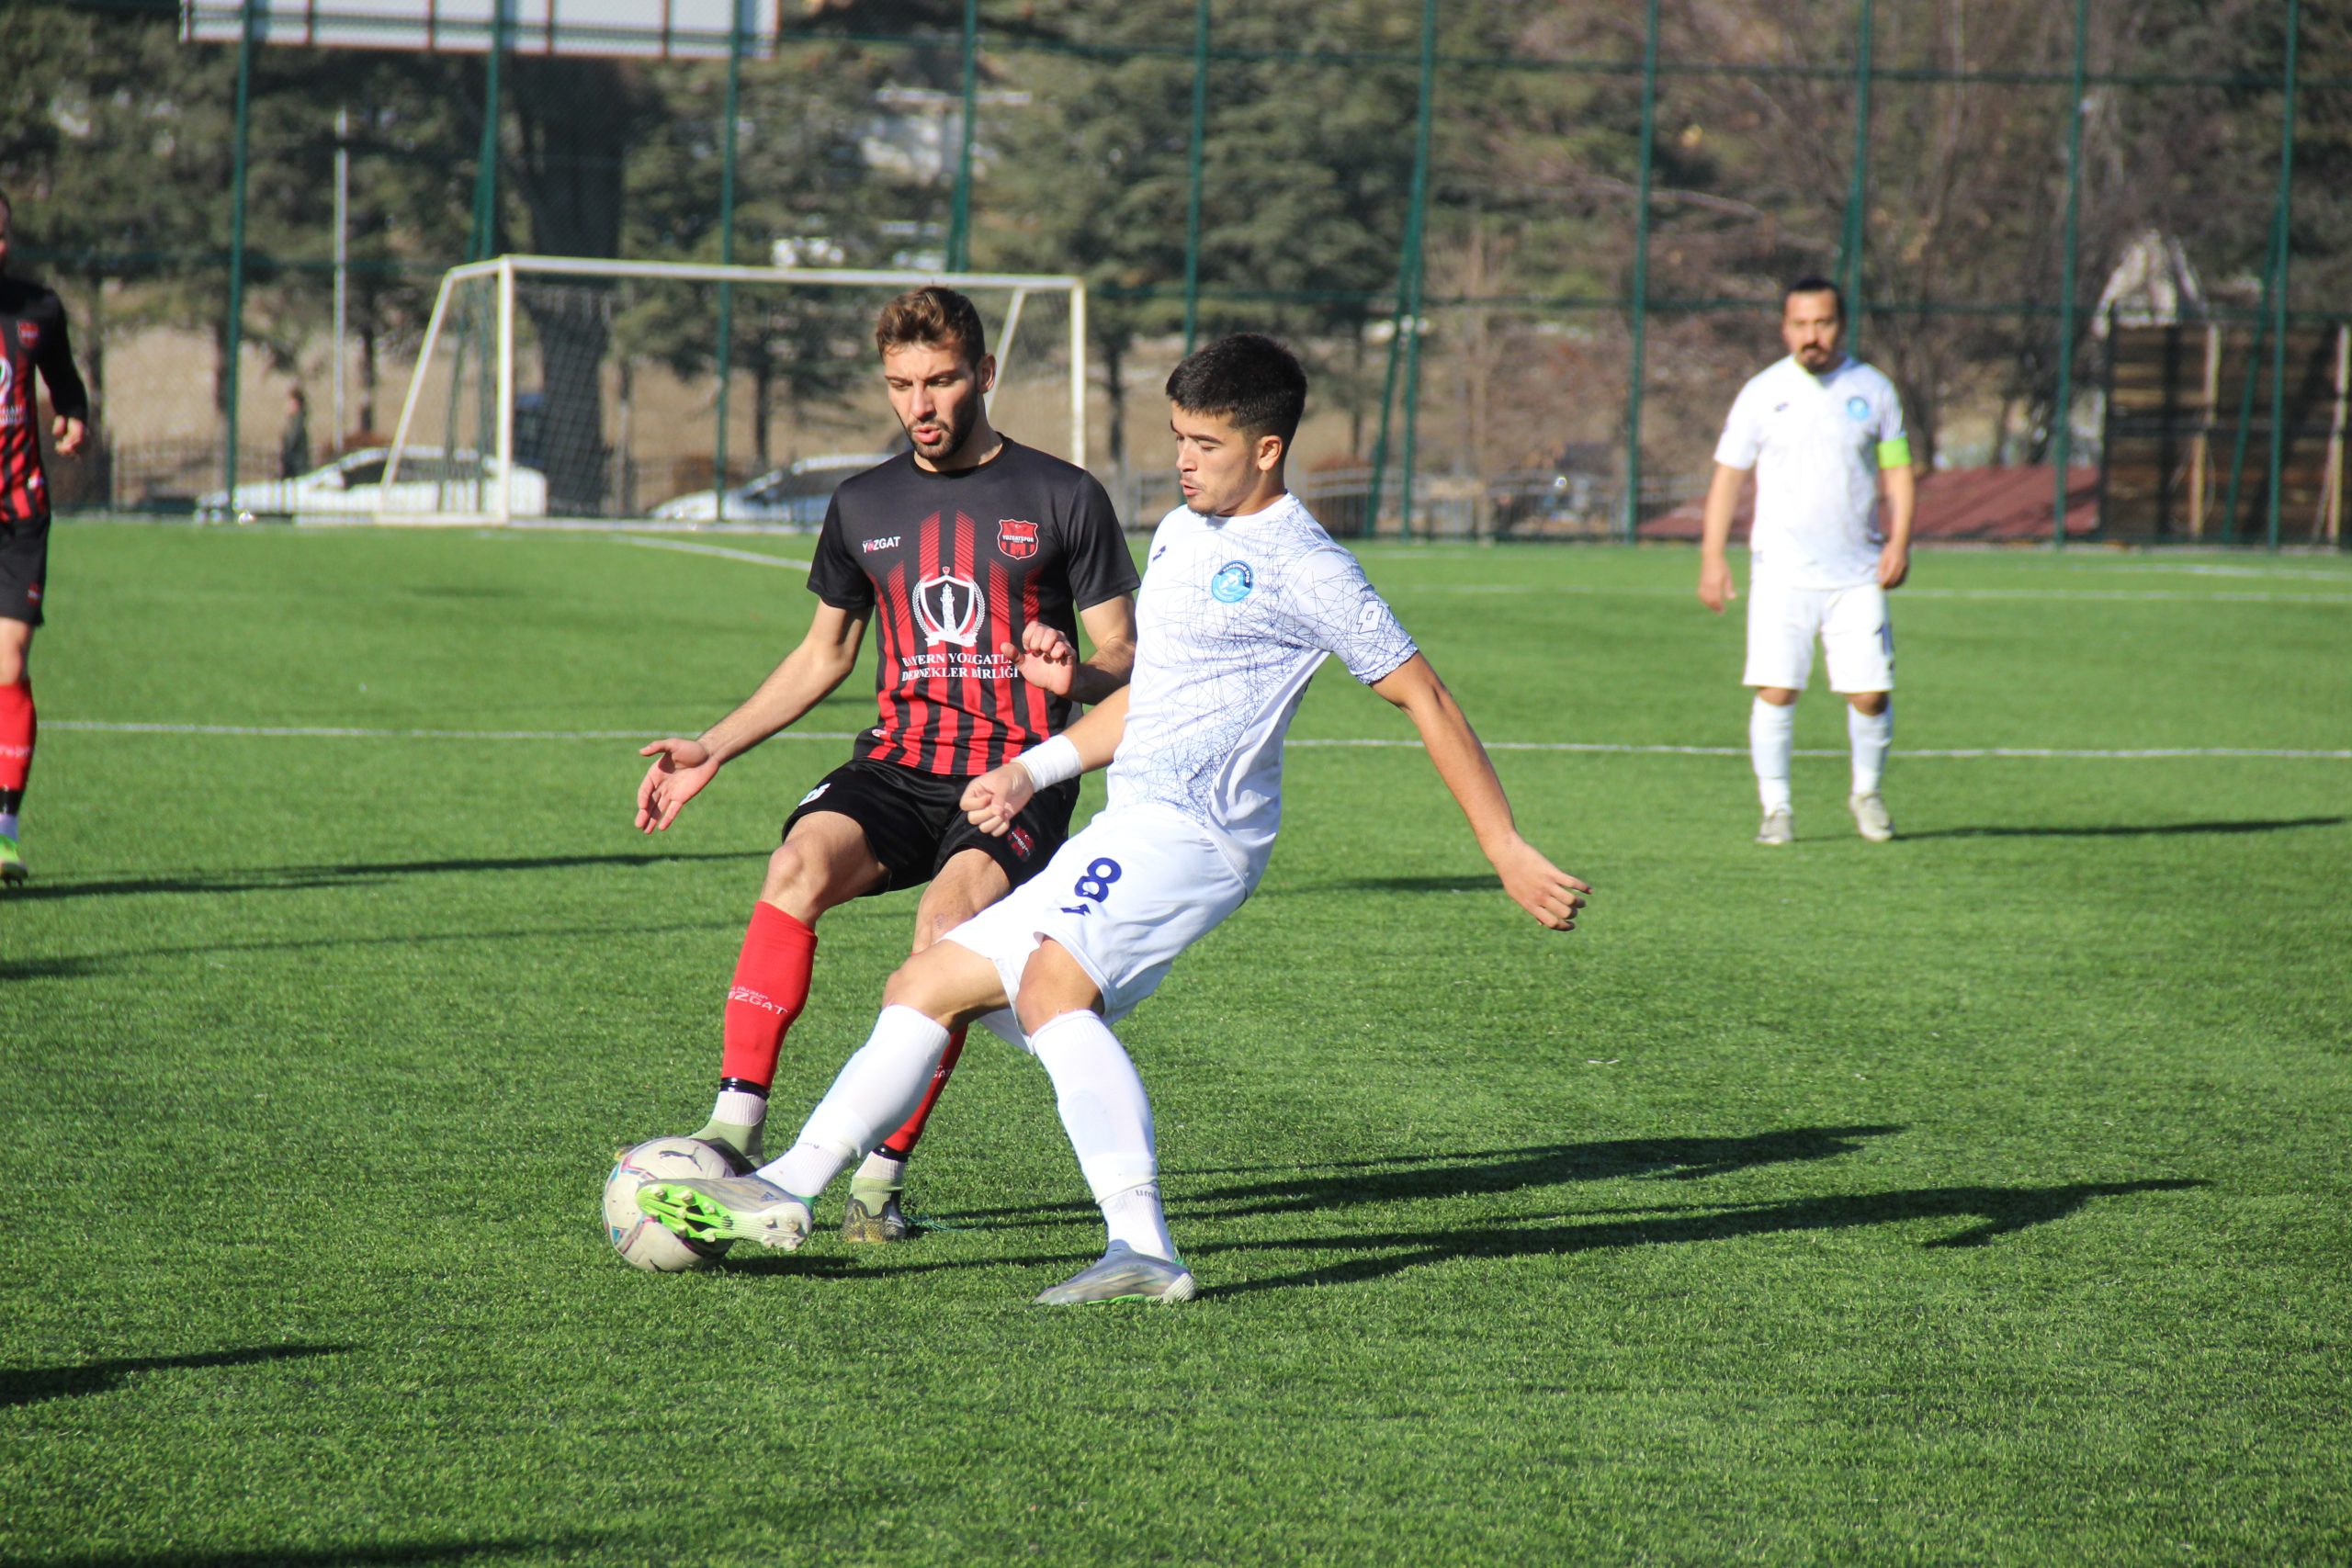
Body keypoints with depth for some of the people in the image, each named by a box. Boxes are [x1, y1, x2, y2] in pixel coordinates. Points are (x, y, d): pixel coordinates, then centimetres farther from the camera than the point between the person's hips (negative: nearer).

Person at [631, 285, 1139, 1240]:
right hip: (897, 766, 3)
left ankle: (882, 1175, -24)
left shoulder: (1061, 499, 2)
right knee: (799, 865, -28)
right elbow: (825, 653, 26)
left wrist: (1076, 678, -20)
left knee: (949, 919, -32)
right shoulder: (864, 507, 13)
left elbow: (1127, 662, 4)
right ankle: (735, 1132, -30)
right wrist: (712, 749, 17)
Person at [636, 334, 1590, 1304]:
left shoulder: (1303, 568, -7)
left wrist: (1507, 850, -6)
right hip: (1128, 836, 9)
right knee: (925, 988, 8)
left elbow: (1426, 701, -5)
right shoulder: (1180, 535, 20)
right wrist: (1032, 771, 21)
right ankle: (789, 1188, 8)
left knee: (1049, 986, -31)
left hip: (1191, 829, -9)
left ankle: (1145, 1250, -37)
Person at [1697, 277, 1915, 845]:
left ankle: (1867, 793, 21)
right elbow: (1728, 474, 6)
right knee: (1775, 690, -9)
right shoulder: (1762, 393, 3)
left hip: (1857, 575, 1)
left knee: (1871, 693, -3)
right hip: (1782, 571, -1)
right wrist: (1712, 557, -1)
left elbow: (1897, 470, 11)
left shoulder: (1873, 390, 7)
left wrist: (1899, 542, -3)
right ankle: (1776, 807, 3)